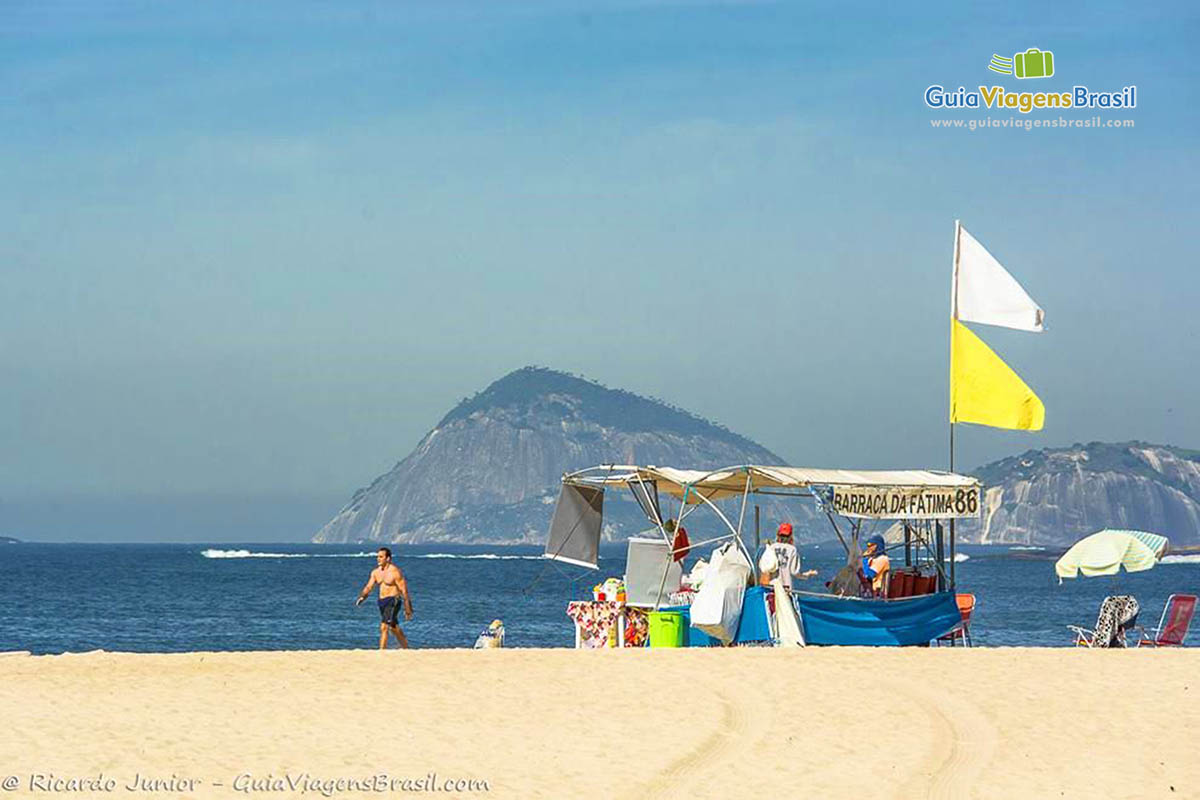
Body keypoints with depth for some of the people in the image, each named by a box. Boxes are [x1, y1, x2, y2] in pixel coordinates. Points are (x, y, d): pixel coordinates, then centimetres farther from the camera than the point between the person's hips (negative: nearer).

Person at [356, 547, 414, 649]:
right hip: (381, 602, 8)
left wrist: (408, 610, -14)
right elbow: (368, 587, 8)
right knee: (395, 629, 19)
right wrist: (362, 597, -14)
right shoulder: (376, 572, 8)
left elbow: (404, 591, -13)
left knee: (384, 627, -20)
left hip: (393, 601, -8)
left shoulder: (395, 572, -14)